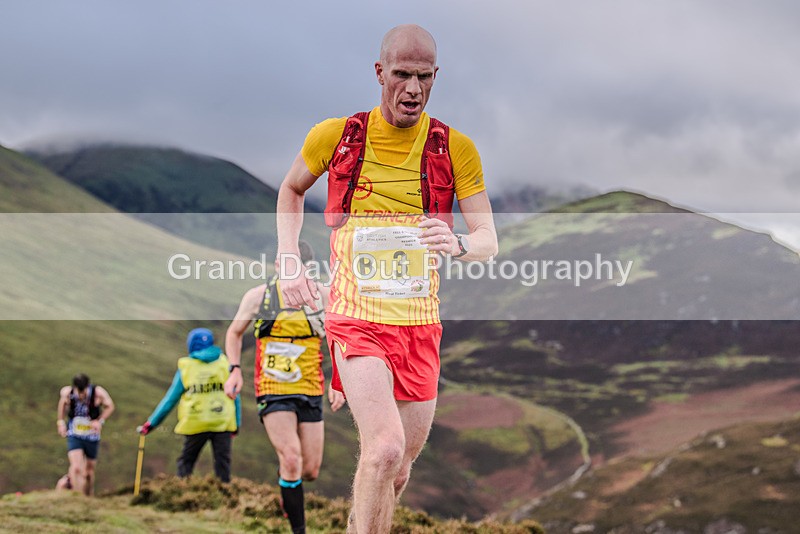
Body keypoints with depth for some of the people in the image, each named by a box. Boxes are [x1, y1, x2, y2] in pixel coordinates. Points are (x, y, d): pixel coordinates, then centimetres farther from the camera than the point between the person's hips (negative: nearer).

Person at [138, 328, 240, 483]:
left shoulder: (185, 367, 4)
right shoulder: (225, 364, 6)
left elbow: (170, 399, 5)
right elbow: (234, 396, 5)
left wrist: (151, 423, 12)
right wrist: (236, 423, 12)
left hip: (196, 423, 0)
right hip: (222, 423, 0)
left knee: (186, 461, 13)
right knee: (222, 462, 4)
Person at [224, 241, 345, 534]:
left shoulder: (323, 297, 2)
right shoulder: (257, 296, -1)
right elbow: (234, 333, 15)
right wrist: (235, 370, 1)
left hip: (311, 390, 3)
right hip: (272, 390, -2)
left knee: (310, 471, 3)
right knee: (292, 460, -20)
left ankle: (284, 481, 39)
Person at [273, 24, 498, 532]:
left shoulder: (456, 148, -1)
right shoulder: (334, 136, -1)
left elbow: (489, 241, -2)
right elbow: (291, 189, 19)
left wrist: (457, 243, -26)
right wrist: (289, 262, 5)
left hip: (420, 323, 3)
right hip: (356, 318, -3)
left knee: (399, 468, 12)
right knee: (385, 448, -23)